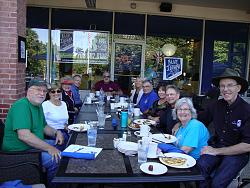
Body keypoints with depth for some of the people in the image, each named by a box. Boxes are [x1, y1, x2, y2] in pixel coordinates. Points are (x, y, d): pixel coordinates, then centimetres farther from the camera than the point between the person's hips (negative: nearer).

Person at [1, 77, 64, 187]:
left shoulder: (38, 106, 10)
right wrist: (49, 148, -28)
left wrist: (56, 132, 2)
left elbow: (43, 126, 21)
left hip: (34, 144, 10)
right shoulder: (22, 106, -21)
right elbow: (24, 135, -32)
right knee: (56, 160, -25)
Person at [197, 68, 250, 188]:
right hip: (216, 146, 3)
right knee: (199, 168, -24)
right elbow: (198, 120, 15)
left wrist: (216, 151, -15)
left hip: (237, 153, -3)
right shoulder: (216, 105, 0)